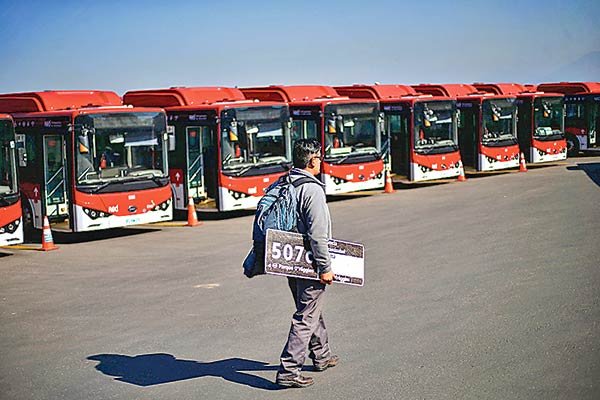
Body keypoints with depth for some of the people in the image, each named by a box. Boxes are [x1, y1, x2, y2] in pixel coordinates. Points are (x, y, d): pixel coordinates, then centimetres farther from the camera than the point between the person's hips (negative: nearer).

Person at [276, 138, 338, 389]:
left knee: (312, 310, 24)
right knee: (306, 318, -3)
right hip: (309, 263, -9)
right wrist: (325, 268, -17)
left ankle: (322, 356, 40)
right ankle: (289, 371, -4)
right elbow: (317, 234, -23)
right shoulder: (312, 189, -20)